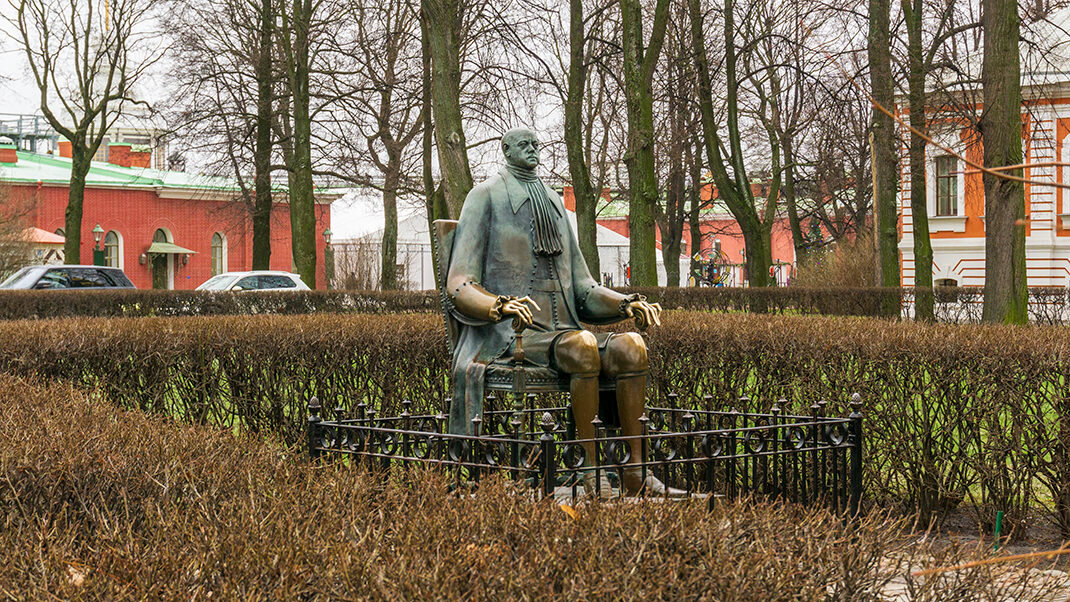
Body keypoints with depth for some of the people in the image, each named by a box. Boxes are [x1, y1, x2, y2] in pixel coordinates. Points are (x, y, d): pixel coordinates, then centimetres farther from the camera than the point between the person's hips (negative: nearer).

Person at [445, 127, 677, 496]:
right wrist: (501, 306, -27)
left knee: (631, 347, -23)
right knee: (584, 347, -37)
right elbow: (459, 287, -5)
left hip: (560, 331, 6)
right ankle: (592, 470, -29)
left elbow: (581, 286, 21)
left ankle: (636, 470, -24)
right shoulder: (484, 198, 4)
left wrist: (629, 304, 1)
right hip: (509, 337, -6)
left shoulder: (553, 203, 23)